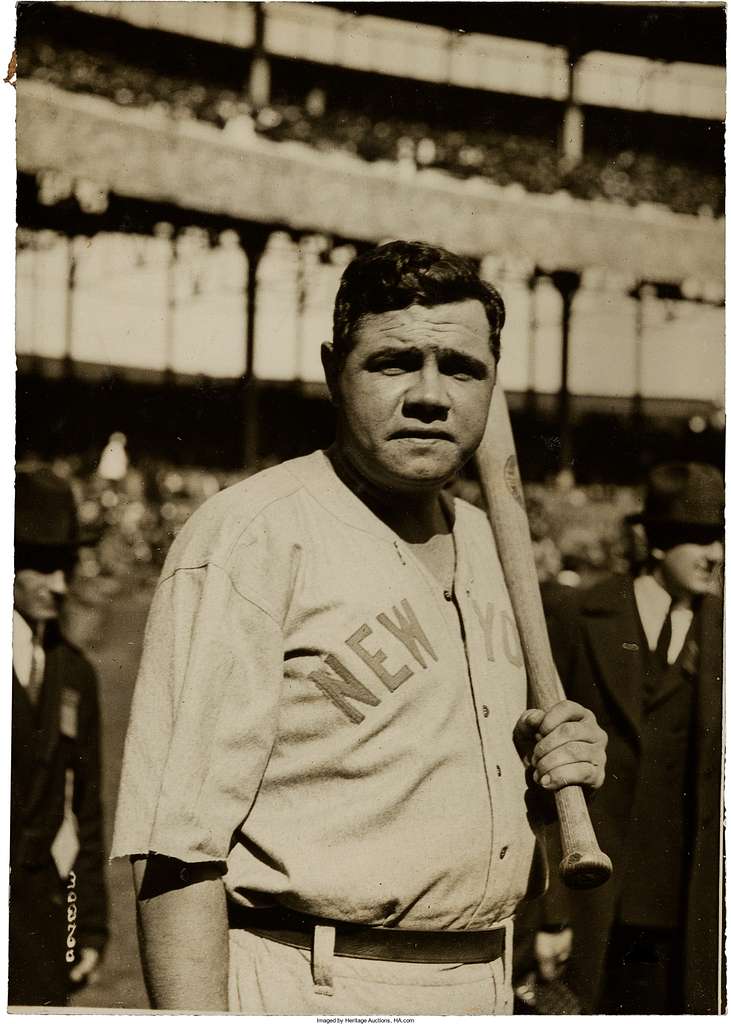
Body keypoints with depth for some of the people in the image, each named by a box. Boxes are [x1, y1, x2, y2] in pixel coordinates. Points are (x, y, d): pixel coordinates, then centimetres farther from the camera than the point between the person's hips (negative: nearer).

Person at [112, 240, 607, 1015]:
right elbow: (175, 841, -19)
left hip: (486, 986, 7)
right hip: (312, 990, -7)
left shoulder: (480, 542, 13)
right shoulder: (250, 536, -12)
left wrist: (547, 765, 5)